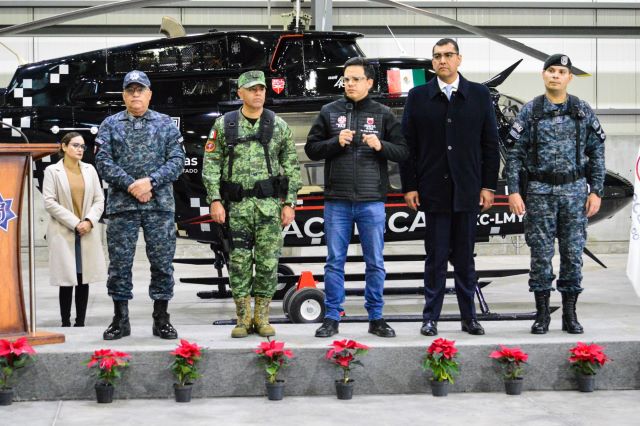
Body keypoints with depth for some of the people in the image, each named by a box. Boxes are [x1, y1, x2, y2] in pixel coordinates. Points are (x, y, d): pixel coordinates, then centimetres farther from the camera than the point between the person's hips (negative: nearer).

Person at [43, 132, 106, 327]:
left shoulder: (89, 169, 11)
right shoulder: (52, 171, 1)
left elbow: (99, 200, 8)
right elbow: (49, 202, -7)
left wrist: (89, 221, -9)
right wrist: (74, 223, -12)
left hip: (88, 233, 3)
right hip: (63, 233, -3)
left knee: (84, 279, 2)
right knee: (67, 280, -4)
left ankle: (80, 323, 8)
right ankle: (66, 323, 3)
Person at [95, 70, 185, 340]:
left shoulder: (166, 124, 10)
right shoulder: (110, 125, 10)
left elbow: (177, 160, 1)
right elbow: (103, 161, 0)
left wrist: (150, 181, -13)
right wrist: (130, 185, -12)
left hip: (160, 204, 0)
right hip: (121, 205, 0)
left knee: (162, 263, 2)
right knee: (119, 263, 2)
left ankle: (161, 319, 10)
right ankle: (120, 320, 11)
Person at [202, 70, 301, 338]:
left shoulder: (279, 126, 6)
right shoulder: (224, 125, 5)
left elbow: (291, 167, 6)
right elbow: (211, 164, 4)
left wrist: (289, 203, 0)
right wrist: (215, 200, -4)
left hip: (270, 204, 0)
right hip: (237, 205, 0)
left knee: (268, 261, 1)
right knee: (239, 262, 2)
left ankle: (262, 317, 12)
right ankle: (243, 319, 12)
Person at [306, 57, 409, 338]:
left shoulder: (383, 114, 6)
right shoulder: (329, 112, 7)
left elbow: (403, 152, 4)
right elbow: (311, 148, 7)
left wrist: (381, 145, -15)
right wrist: (336, 142, -10)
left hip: (372, 201, 0)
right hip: (337, 201, 0)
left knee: (375, 262, 6)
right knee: (335, 261, 5)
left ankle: (376, 318, 15)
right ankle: (332, 318, 13)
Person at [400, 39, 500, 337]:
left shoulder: (480, 95, 5)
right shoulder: (418, 97, 4)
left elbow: (490, 144, 5)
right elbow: (407, 144, 3)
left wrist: (489, 186, 1)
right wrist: (409, 186, -2)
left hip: (467, 190, 1)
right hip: (433, 190, -1)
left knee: (465, 257, 7)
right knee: (436, 257, 3)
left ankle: (469, 317, 15)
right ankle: (431, 317, 10)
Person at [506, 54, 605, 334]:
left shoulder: (583, 112, 4)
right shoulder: (530, 112, 2)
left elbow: (596, 153, 6)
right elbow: (514, 154, 0)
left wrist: (596, 191, -1)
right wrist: (513, 191, -8)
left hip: (575, 190, 1)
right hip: (539, 192, -1)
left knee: (573, 253, 3)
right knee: (541, 253, 2)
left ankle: (570, 314, 12)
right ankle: (542, 314, 11)